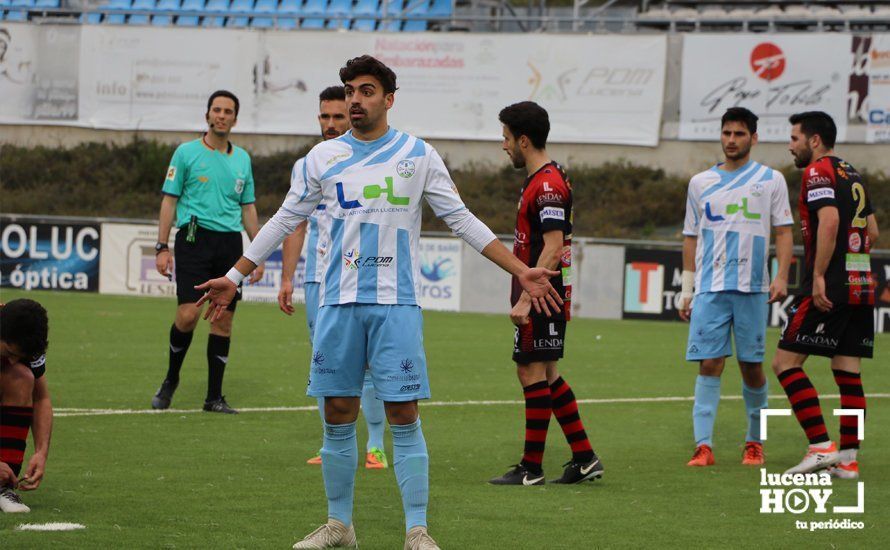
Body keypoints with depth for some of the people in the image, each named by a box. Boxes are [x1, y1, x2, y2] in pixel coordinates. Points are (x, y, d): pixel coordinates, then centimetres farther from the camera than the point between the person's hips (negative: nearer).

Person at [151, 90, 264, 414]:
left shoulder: (242, 159, 15)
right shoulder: (187, 153, 3)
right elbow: (169, 200, 2)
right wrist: (162, 247, -5)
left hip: (230, 242, 4)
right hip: (194, 238, -4)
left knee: (224, 320, 2)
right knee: (188, 314, -14)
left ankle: (214, 397, 8)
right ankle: (171, 381, 9)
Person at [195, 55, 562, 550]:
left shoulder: (418, 155, 3)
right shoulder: (324, 157, 8)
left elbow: (461, 219, 6)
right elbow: (285, 221, 16)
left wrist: (521, 270, 0)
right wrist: (235, 277, 15)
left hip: (396, 302, -2)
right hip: (339, 303, 2)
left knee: (404, 417, -6)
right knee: (338, 416, 4)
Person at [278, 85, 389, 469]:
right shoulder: (305, 167, 12)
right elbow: (296, 226, 15)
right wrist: (287, 278, 9)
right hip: (318, 279, 4)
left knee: (368, 365, -7)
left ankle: (376, 447, -1)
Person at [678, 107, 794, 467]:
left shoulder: (771, 180, 6)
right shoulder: (701, 183, 12)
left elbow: (784, 232, 4)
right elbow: (691, 238, 16)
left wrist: (781, 277, -9)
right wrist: (686, 289, 11)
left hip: (752, 288, -1)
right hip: (710, 288, 1)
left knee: (751, 366, 3)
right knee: (709, 363, -7)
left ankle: (755, 441, 19)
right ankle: (703, 445, -10)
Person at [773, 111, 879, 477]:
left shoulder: (818, 172, -7)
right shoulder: (853, 175, 18)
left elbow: (829, 220, -22)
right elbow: (872, 231, 22)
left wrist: (819, 276, -23)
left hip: (829, 287, -9)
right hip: (862, 286, 9)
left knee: (786, 362, -4)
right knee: (848, 373, 7)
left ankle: (821, 447, -11)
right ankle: (848, 459, 6)